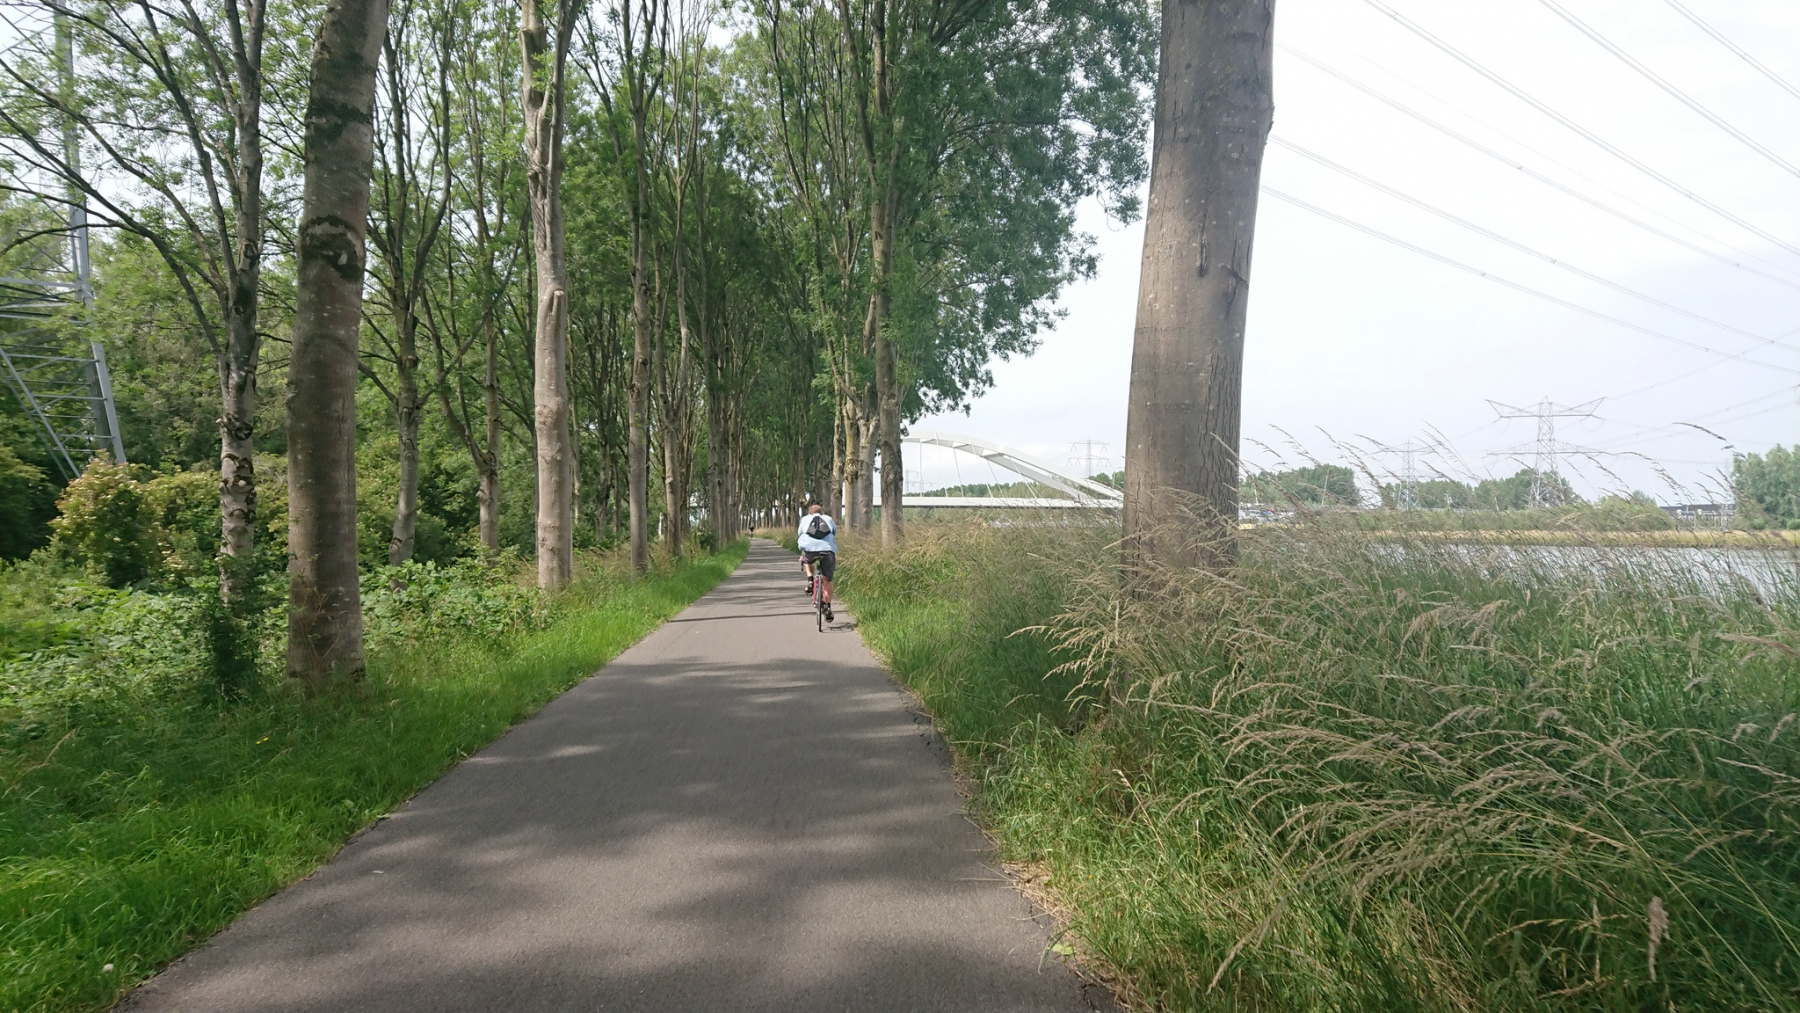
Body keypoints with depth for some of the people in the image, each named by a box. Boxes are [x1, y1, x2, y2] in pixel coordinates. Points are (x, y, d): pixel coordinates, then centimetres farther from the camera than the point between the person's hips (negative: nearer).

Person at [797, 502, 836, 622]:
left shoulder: (804, 519, 29)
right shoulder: (829, 519, 30)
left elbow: (801, 537, 33)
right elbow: (834, 536, 34)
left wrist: (802, 555, 44)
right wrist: (834, 554, 46)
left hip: (810, 549, 0)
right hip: (827, 550, 0)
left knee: (807, 560, 36)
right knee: (827, 580, 14)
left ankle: (810, 580, 14)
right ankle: (828, 608, 10)